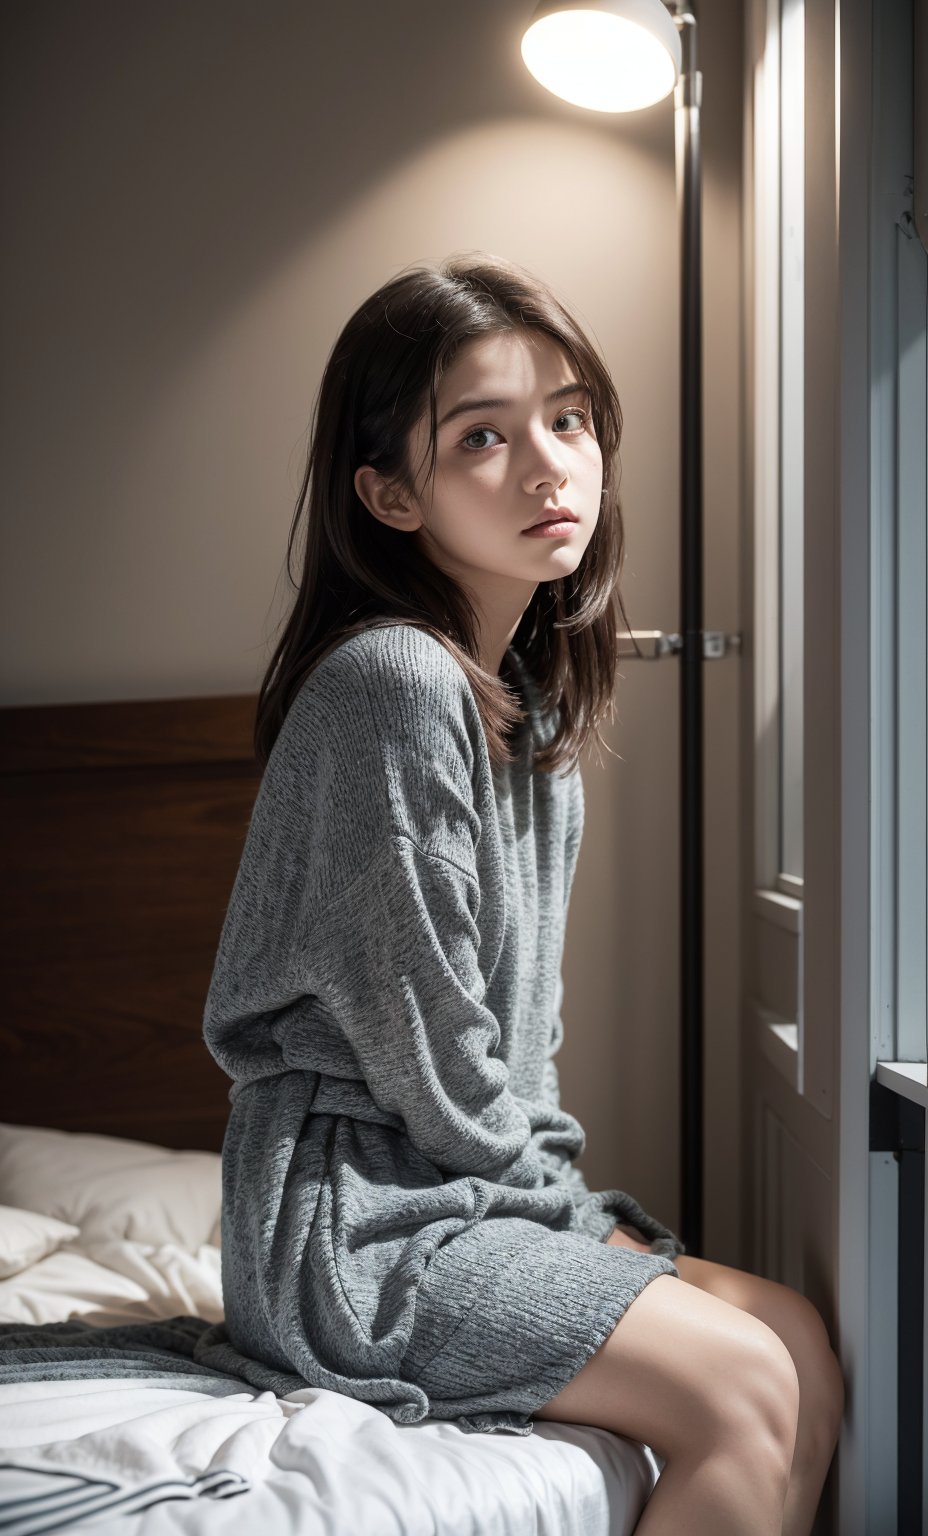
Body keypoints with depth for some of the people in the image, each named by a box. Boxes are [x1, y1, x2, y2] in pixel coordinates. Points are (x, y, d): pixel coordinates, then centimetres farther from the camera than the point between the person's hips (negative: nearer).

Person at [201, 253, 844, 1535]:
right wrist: (559, 1201, -6)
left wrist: (560, 1182, 5)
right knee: (739, 1386, -14)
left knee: (802, 1341, 2)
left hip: (485, 1185, 9)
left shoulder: (535, 698, 8)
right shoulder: (394, 683, -20)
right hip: (356, 1214, -8)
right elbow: (417, 1027, -18)